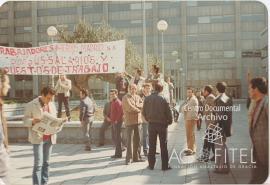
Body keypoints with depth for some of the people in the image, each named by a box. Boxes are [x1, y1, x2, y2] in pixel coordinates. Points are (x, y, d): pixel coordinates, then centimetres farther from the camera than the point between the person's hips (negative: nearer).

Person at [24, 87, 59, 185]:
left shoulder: (52, 104, 10)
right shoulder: (31, 105, -6)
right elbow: (25, 120, -5)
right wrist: (33, 121, -25)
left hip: (49, 138, 5)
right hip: (38, 138, -5)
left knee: (46, 162, 11)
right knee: (38, 163, -7)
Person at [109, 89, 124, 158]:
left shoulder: (118, 102, -13)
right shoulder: (112, 102, 16)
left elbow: (120, 112, -22)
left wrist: (116, 120, -20)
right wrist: (111, 119, 15)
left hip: (117, 122, -10)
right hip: (113, 122, 10)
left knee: (117, 138, -5)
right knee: (114, 138, 14)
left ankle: (118, 153, 2)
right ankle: (118, 153, 23)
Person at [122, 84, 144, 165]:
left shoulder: (138, 97, 16)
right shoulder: (126, 98, -5)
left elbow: (142, 105, 1)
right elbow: (130, 108, -18)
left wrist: (135, 106, -14)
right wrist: (138, 109, -4)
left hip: (138, 121, 7)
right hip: (129, 121, -7)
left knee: (137, 140, 10)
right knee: (130, 140, -8)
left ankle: (135, 157, 18)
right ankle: (128, 159, -4)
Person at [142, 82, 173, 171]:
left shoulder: (147, 99, -3)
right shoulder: (163, 99, -12)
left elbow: (144, 112, 3)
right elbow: (168, 112, -9)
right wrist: (169, 121, 8)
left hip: (151, 124, 3)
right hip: (162, 124, -2)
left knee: (152, 146, 11)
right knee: (163, 146, 6)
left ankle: (151, 165, 16)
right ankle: (165, 166, 10)